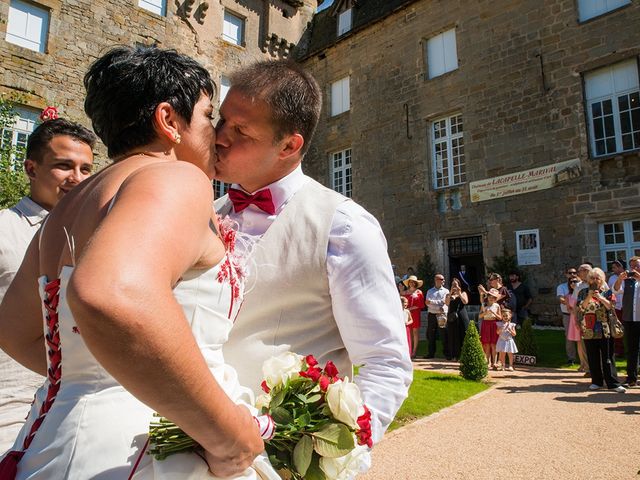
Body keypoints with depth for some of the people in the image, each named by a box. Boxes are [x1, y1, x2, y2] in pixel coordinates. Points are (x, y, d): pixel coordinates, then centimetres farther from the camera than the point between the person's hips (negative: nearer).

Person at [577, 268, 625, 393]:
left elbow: (611, 306, -7)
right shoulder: (583, 292, 8)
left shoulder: (607, 292, 7)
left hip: (605, 329, -1)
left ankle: (613, 383, 3)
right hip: (589, 330, 1)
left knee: (608, 357, -2)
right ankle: (596, 382, 16)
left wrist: (600, 297, -18)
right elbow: (581, 308, -4)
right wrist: (589, 296, -15)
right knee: (593, 357, 6)